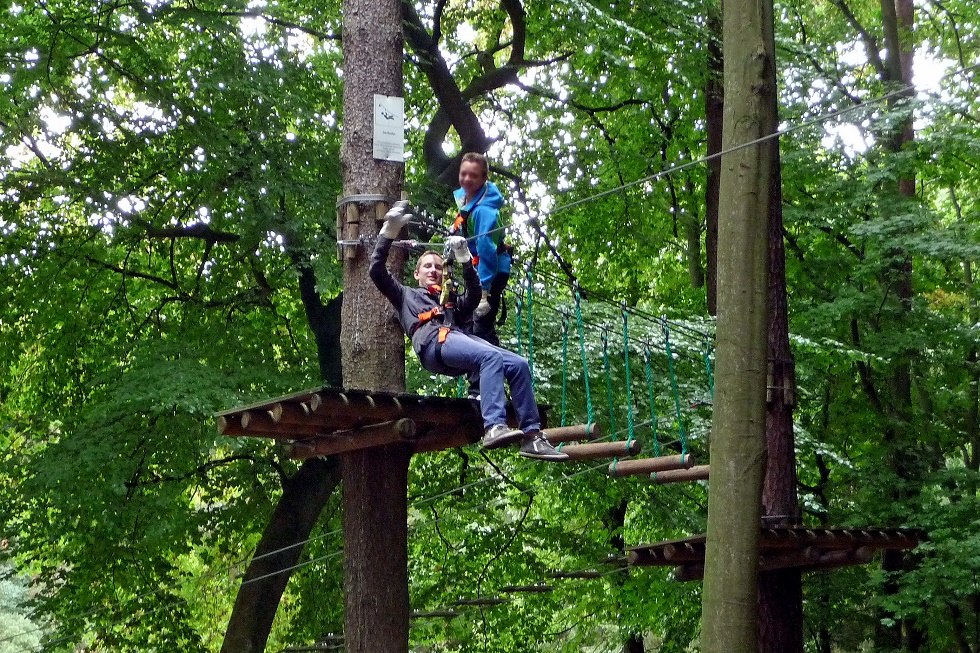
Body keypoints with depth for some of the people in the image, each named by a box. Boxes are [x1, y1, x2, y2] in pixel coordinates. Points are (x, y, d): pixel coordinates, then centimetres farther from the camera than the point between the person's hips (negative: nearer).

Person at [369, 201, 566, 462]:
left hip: (459, 337, 6)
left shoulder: (450, 302, 43)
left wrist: (465, 260, 20)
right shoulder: (406, 295, 33)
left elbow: (474, 296, 26)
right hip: (433, 342, -6)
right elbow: (377, 271, 22)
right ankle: (494, 427, -52)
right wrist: (389, 232, 14)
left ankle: (531, 437, -22)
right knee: (491, 357, -35)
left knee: (518, 365, -17)